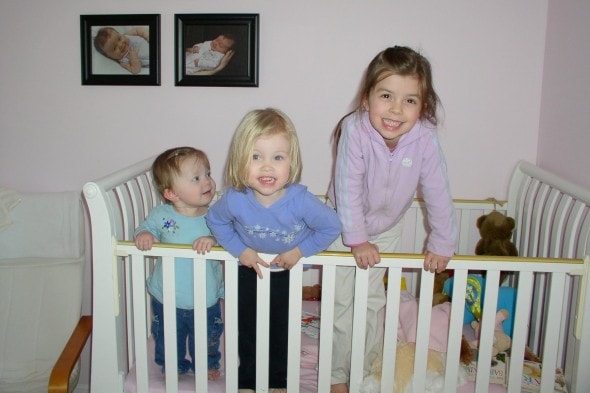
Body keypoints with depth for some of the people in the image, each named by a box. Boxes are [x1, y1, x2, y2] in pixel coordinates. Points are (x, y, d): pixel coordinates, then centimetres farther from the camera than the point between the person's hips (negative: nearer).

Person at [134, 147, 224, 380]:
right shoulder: (161, 215, -14)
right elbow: (146, 228, 1)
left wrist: (213, 240, -38)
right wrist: (143, 235, -21)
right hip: (167, 300, 0)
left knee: (207, 339, 23)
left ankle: (208, 365, 51)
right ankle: (173, 367, 51)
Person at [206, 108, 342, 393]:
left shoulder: (301, 200, -35)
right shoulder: (235, 200, -30)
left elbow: (332, 227, -20)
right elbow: (215, 221, -8)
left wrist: (300, 251, -21)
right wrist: (240, 250, -14)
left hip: (287, 272, -1)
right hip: (249, 269, 1)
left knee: (281, 329, 17)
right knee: (247, 329, 18)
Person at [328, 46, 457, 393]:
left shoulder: (425, 138, -26)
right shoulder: (354, 130, -32)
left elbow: (438, 193, -17)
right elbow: (348, 188, -28)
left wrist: (442, 245, -14)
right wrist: (357, 240, -24)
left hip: (387, 228, 2)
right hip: (345, 226, -1)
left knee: (374, 302, 11)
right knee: (341, 302, 5)